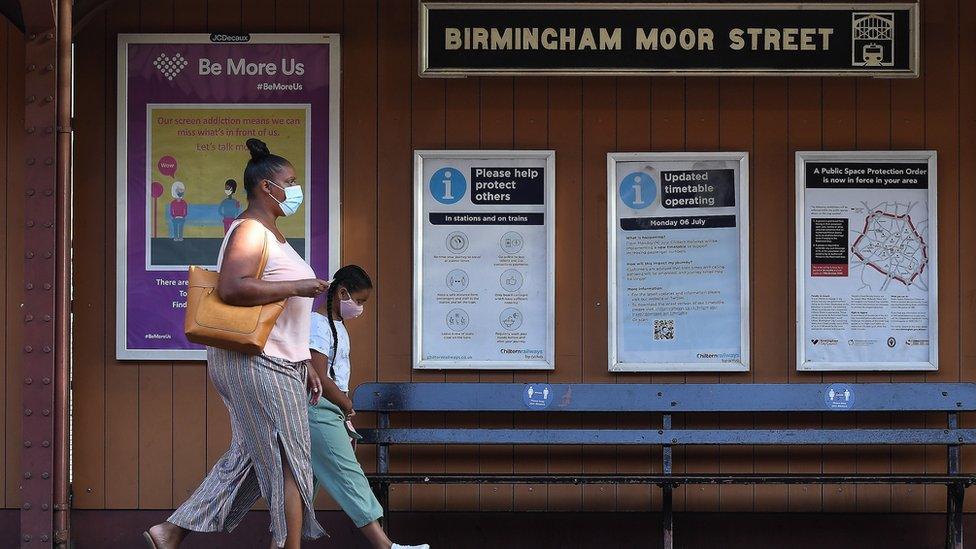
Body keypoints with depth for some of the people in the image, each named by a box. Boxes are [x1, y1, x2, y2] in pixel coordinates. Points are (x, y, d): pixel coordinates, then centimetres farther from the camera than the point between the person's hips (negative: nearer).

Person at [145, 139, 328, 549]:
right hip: (258, 363, -10)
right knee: (289, 461, -5)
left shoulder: (269, 233, 19)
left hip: (273, 360, 10)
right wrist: (297, 287, -25)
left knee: (245, 458, 11)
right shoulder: (250, 231, -13)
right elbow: (232, 288, -29)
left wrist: (305, 366, 24)